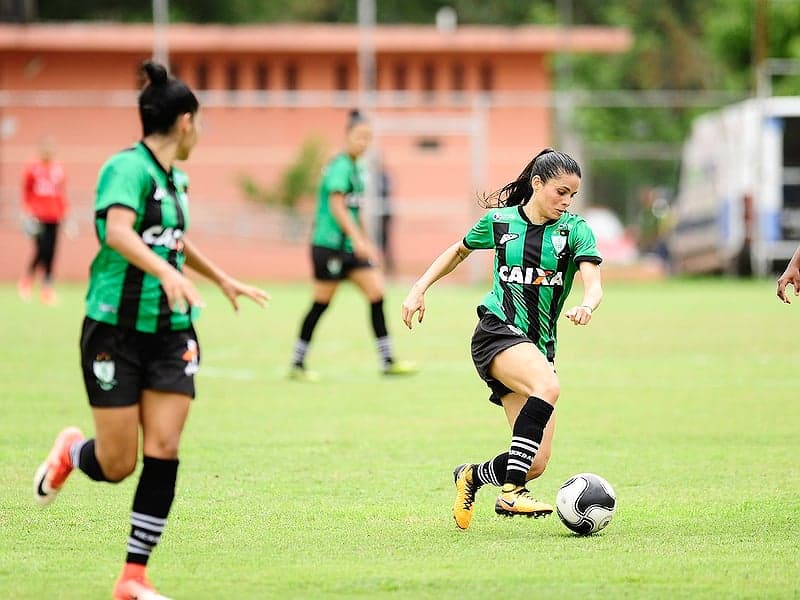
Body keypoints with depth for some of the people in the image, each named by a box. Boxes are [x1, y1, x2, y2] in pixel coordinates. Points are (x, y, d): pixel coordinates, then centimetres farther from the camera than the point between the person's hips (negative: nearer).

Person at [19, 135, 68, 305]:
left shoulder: (59, 169, 8)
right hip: (38, 218, -4)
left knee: (51, 253, 1)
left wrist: (63, 213, 10)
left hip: (54, 217, 4)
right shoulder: (33, 168, -1)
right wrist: (28, 213, -5)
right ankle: (27, 279, 9)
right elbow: (25, 192, 3)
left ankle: (47, 289, 6)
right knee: (41, 250, -14)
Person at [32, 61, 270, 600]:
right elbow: (117, 231, -34)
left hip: (171, 333, 7)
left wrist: (223, 279, 42)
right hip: (116, 329, -7)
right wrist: (166, 271, -50)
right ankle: (71, 450, 35)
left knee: (163, 452, -6)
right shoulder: (129, 168, -15)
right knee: (117, 465, -2)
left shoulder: (174, 177, 12)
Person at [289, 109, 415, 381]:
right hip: (329, 244, -8)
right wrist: (358, 239, -29)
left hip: (352, 246, 8)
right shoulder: (340, 166, -14)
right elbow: (337, 206, -22)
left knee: (376, 294, 0)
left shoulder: (357, 167, 13)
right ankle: (297, 364, 8)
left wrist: (366, 243, 23)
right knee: (321, 304, -2)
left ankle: (388, 361, 2)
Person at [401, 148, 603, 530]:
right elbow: (458, 251, 23)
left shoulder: (574, 229, 2)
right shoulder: (500, 221, 4)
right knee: (548, 386, -36)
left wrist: (586, 306, -36)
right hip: (496, 331, -3)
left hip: (539, 346, 3)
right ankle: (511, 493, -37)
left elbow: (593, 283, -13)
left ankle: (472, 476, 28)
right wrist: (419, 290, 14)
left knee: (536, 464, -5)